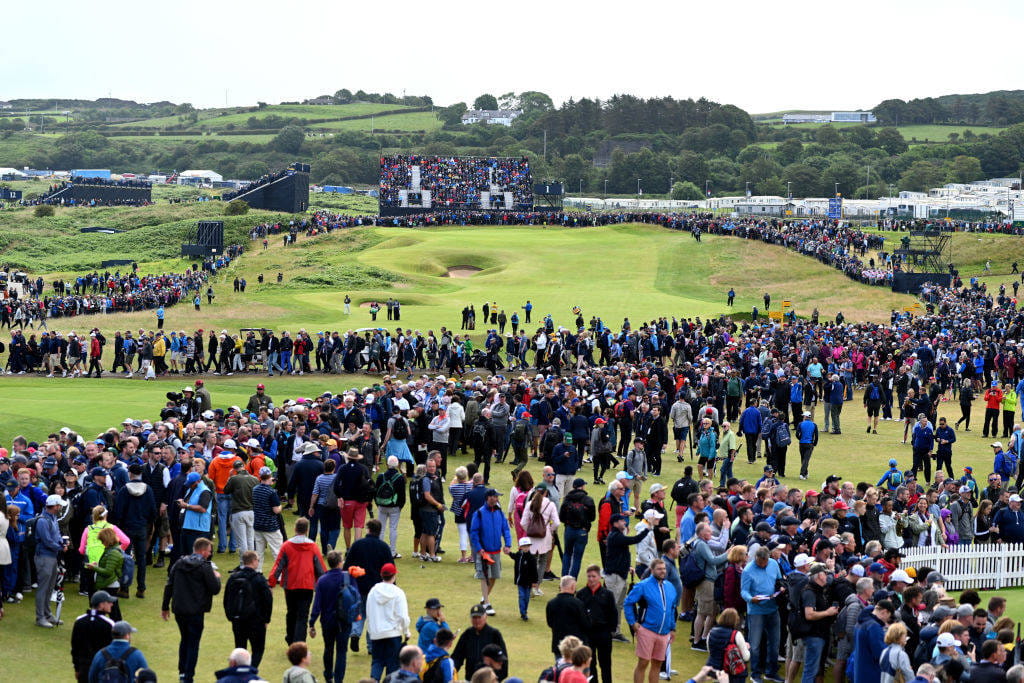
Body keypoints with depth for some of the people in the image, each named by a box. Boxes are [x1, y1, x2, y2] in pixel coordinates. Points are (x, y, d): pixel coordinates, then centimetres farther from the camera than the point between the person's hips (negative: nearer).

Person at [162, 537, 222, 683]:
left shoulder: (178, 564, 5)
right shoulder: (205, 567, -12)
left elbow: (169, 586, 7)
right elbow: (215, 589, -11)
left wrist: (165, 607, 14)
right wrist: (216, 577, 9)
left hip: (178, 610, 6)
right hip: (196, 612, -6)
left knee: (184, 639, 23)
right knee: (193, 643, 2)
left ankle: (182, 671, 25)